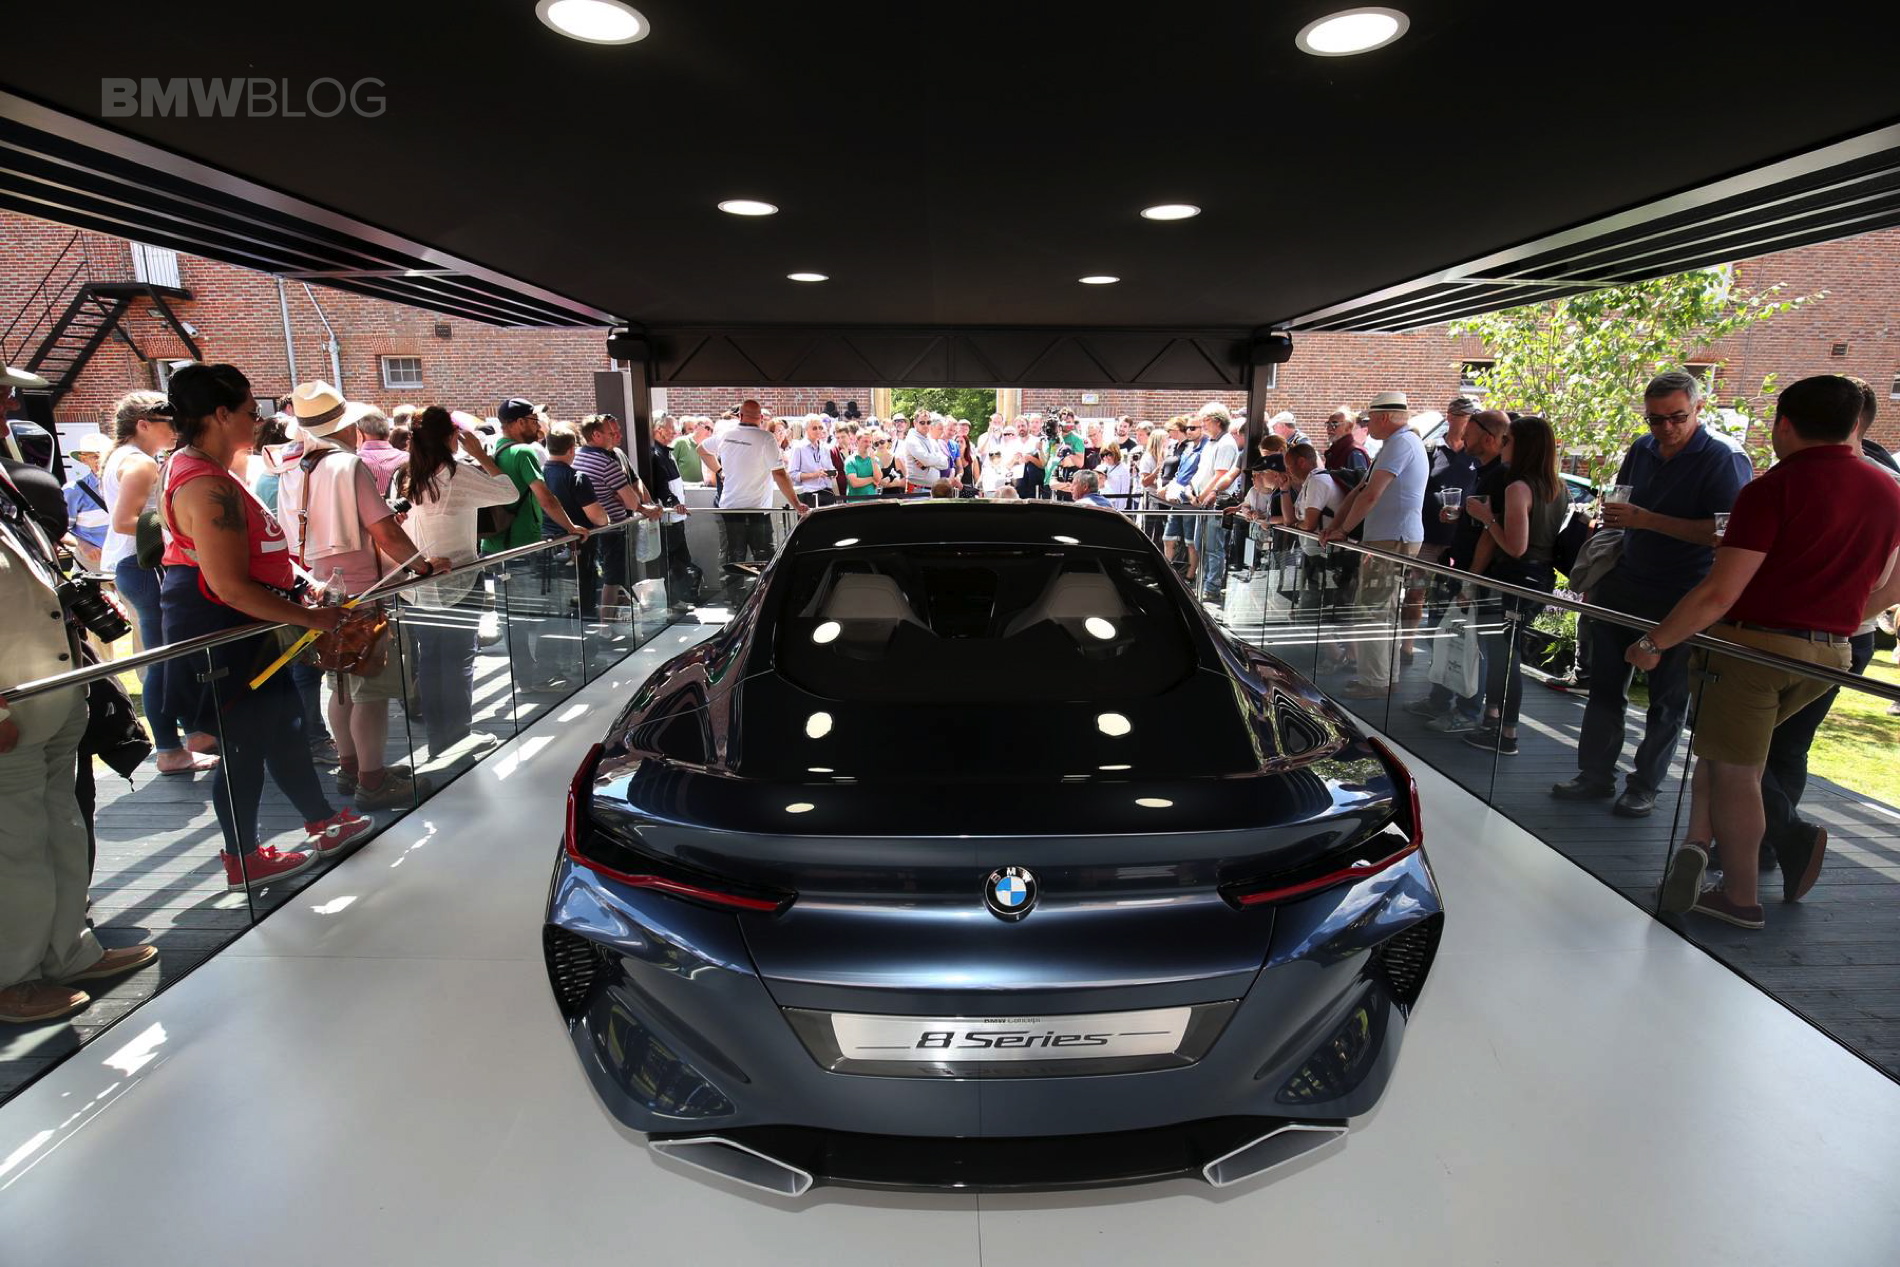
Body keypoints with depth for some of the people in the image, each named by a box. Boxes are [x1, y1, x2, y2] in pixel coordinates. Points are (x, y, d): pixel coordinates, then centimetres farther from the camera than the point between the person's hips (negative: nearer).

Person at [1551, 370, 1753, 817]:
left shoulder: (1725, 459, -11)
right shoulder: (1642, 450, 7)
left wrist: (1645, 519, -26)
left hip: (1681, 599, -5)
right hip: (1622, 586, 6)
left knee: (1668, 698, 6)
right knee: (1605, 686, 8)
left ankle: (1644, 786, 16)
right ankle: (1596, 775, 17)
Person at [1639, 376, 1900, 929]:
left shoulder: (1773, 489, -15)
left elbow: (1720, 592, -21)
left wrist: (1654, 643, -13)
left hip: (1756, 645, -6)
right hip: (1831, 654, 7)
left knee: (1735, 770, 4)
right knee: (1724, 749, 21)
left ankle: (1741, 898, 13)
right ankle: (1699, 842, 7)